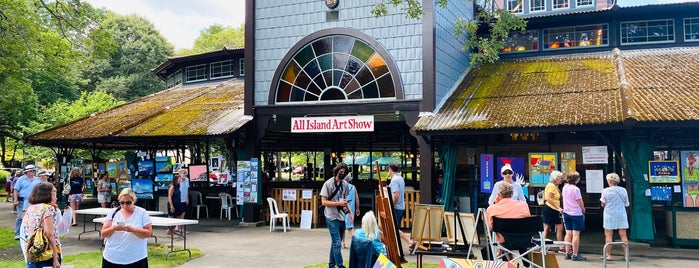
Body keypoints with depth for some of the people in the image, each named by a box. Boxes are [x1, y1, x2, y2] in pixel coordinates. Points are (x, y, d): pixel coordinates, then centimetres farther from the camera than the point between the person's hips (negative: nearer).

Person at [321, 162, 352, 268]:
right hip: (332, 218, -6)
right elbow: (323, 202, -13)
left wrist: (349, 211, 7)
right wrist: (338, 203, -21)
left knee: (335, 242, 13)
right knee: (337, 243, -9)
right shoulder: (328, 184, -11)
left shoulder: (345, 184, 7)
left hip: (342, 217, 6)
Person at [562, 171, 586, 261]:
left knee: (568, 233, 11)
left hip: (566, 212, 7)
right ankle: (575, 255, -2)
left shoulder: (564, 187, 5)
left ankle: (567, 253, 14)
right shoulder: (575, 189, -16)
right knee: (576, 234, -3)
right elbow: (580, 202, -11)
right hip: (576, 213, -7)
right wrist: (583, 211, 5)